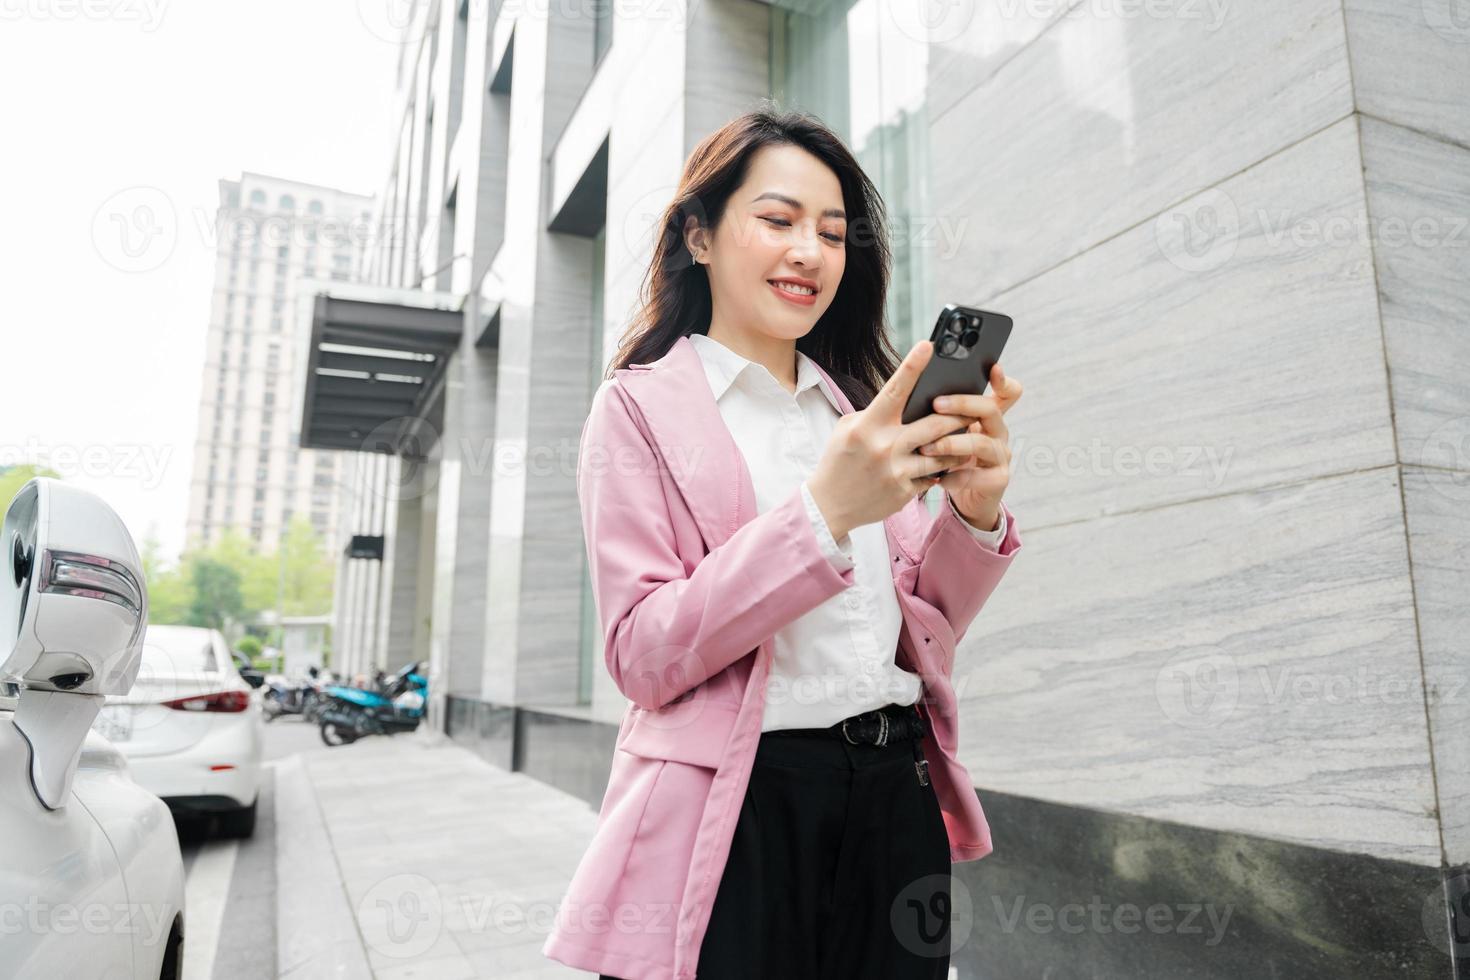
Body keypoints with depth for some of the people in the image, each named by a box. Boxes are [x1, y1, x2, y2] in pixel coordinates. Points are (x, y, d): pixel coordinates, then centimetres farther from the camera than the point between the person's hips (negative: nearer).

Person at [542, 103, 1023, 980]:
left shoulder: (864, 405, 12)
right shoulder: (641, 405, -3)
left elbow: (924, 630, 9)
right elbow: (645, 654, -13)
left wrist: (975, 515, -11)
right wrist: (823, 512, -24)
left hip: (897, 796, 5)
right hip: (738, 809, -4)